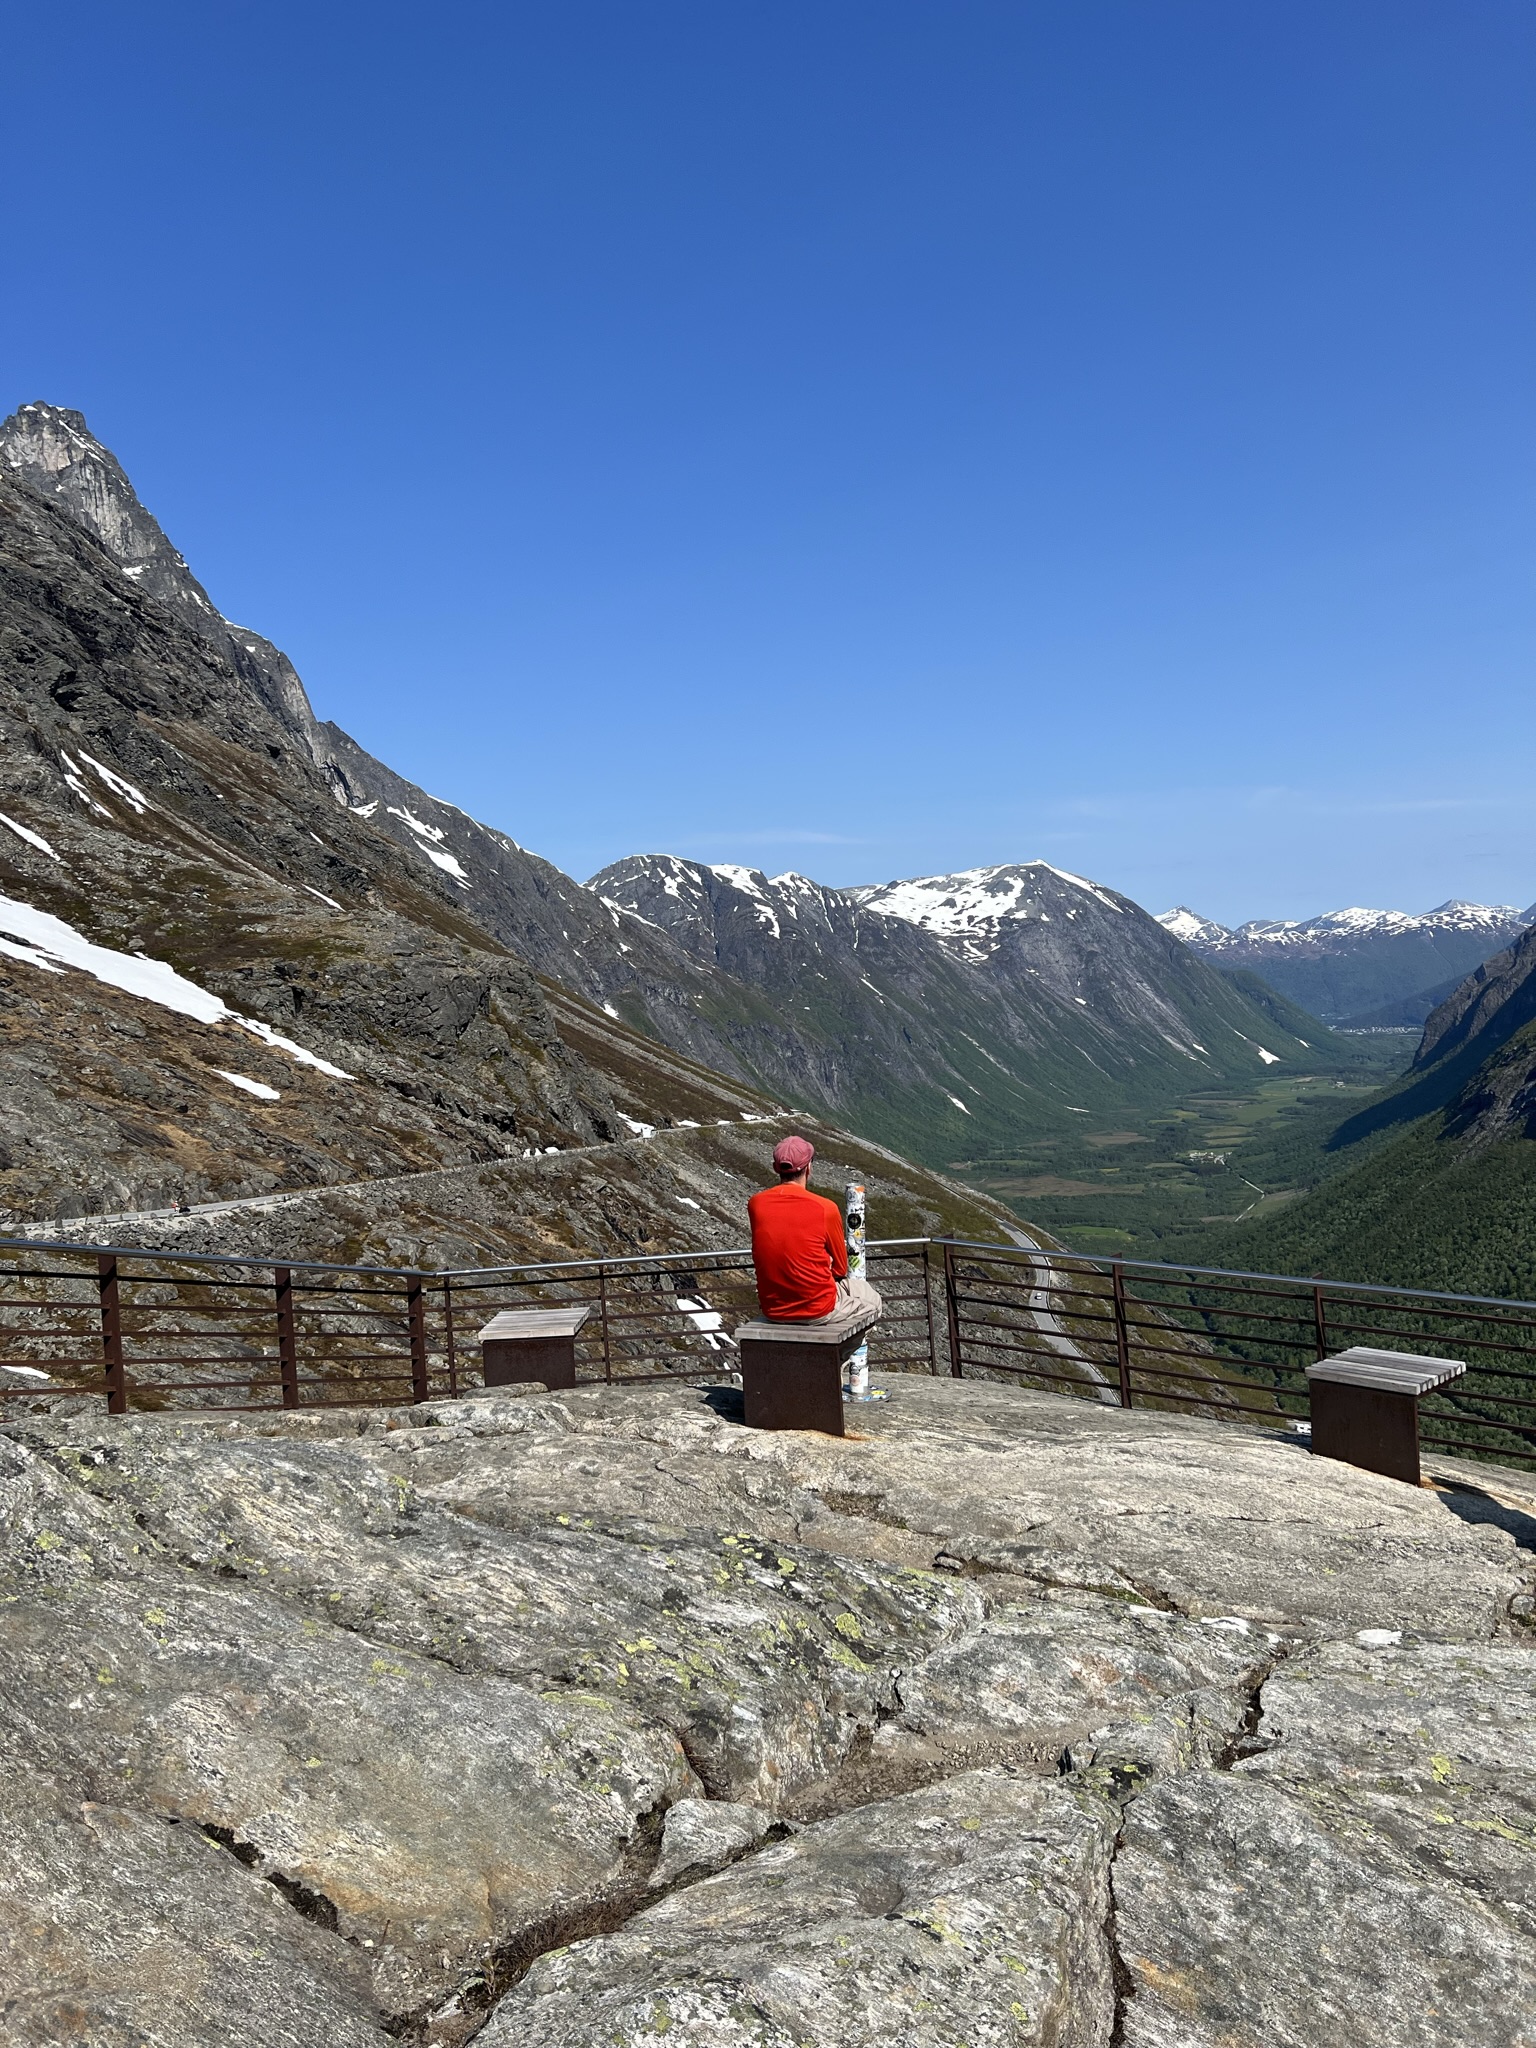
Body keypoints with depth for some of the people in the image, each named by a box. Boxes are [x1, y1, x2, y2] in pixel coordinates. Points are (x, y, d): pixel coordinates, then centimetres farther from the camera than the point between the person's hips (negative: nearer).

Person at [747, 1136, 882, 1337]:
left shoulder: (755, 1204, -5)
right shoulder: (825, 1208, -16)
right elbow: (840, 1269, -1)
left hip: (772, 1310, 5)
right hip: (818, 1310, -5)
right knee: (873, 1301, 24)